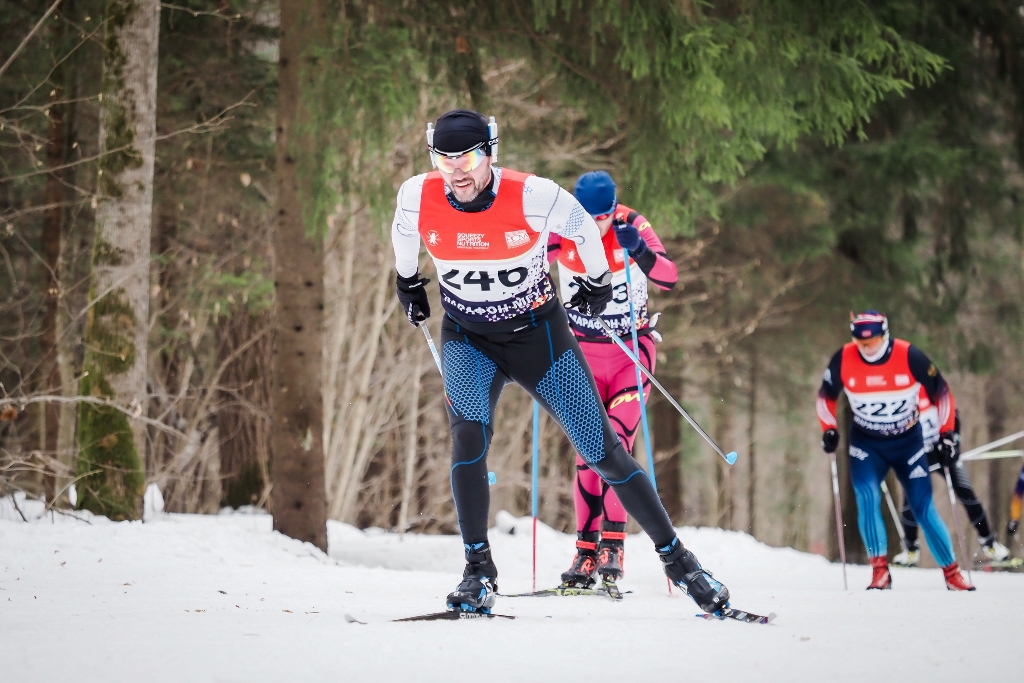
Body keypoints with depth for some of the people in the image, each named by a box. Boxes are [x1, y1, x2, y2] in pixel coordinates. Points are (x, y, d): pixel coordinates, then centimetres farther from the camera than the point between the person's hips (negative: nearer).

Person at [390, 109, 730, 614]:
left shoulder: (533, 197, -25)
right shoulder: (417, 196, -17)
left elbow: (583, 229, -4)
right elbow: (403, 232, 9)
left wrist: (598, 283, 11)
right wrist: (408, 282, 23)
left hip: (539, 335, -1)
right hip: (467, 339, 2)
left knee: (601, 451, -1)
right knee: (468, 437, -25)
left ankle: (677, 560, 11)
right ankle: (478, 571, -12)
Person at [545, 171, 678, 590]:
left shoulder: (633, 227, -16)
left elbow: (668, 278, -26)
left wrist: (639, 251, -43)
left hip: (631, 350, -2)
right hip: (583, 351, 2)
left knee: (616, 442, -17)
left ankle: (613, 543, -14)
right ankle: (587, 548, 1)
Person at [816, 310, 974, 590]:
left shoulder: (909, 356, -21)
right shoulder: (843, 359, -17)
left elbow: (940, 391, -7)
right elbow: (826, 396, 2)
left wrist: (947, 434, -9)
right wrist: (829, 430, -8)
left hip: (908, 442, -1)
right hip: (866, 444, 1)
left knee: (924, 507, -2)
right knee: (867, 499, -22)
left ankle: (952, 572, 10)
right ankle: (879, 569, -18)